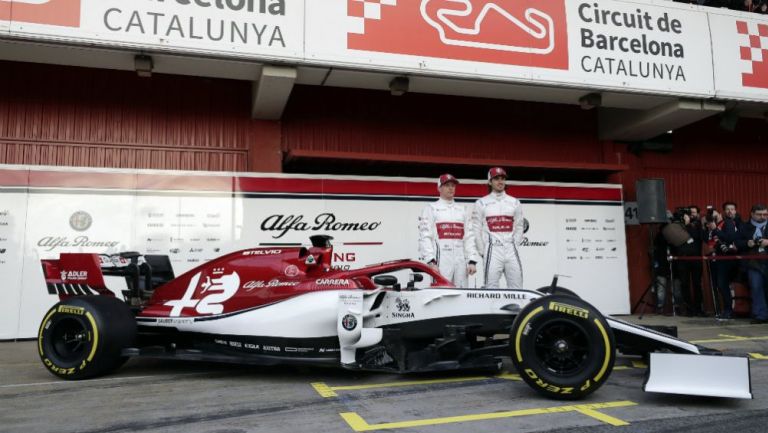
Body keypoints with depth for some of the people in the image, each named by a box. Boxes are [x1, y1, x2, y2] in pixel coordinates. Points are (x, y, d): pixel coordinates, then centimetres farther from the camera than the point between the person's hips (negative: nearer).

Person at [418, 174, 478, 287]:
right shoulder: (431, 208, 4)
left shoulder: (462, 210, 19)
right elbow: (425, 237, -5)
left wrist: (472, 261, 4)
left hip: (461, 261, 5)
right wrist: (431, 261, -15)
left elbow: (469, 237, 15)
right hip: (441, 261, -5)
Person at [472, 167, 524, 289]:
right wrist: (482, 251, 0)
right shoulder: (481, 203, 5)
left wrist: (514, 246, 4)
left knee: (516, 287, 2)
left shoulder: (515, 202, 13)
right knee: (491, 286, -5)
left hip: (511, 250, 3)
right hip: (492, 250, -3)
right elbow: (476, 229, 3)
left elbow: (519, 227, 14)